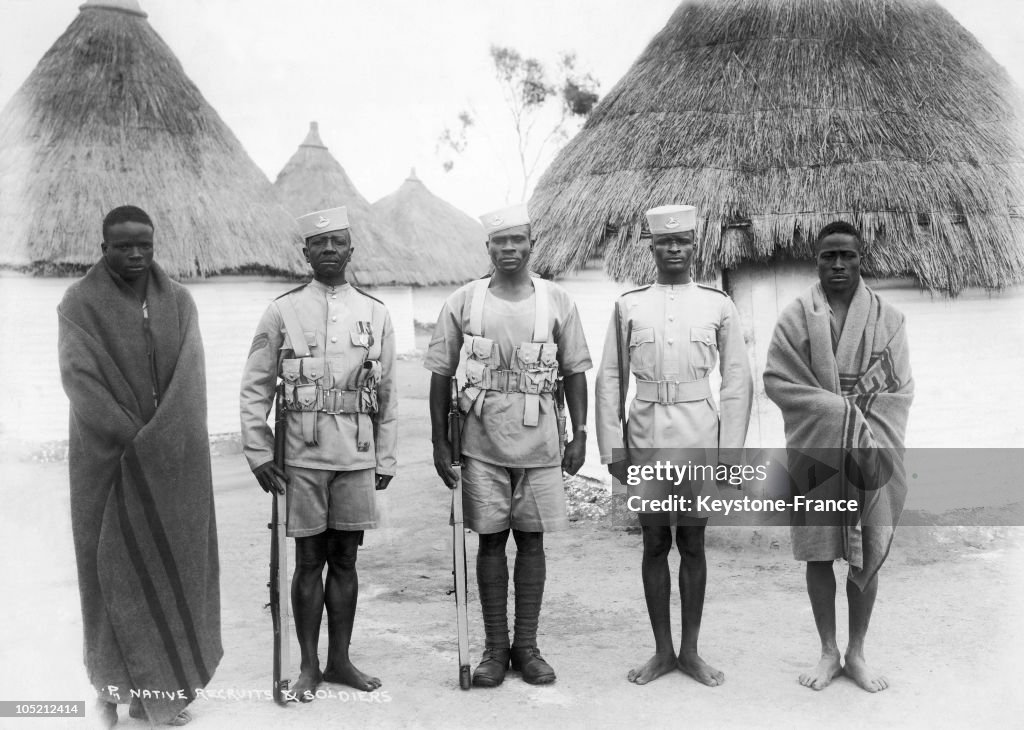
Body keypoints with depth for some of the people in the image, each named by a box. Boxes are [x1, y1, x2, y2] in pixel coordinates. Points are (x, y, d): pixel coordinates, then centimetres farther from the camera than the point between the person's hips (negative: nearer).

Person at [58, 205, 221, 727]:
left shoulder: (178, 301, 8)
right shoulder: (79, 303, 0)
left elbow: (190, 376, -2)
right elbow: (79, 377, -10)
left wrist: (157, 443, -15)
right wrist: (132, 439, -18)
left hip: (174, 463, 3)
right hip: (107, 461, -3)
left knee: (174, 564, 3)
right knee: (113, 566, 2)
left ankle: (163, 686, 12)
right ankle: (113, 685, 12)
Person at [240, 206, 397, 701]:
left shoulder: (375, 313, 7)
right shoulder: (282, 311, 2)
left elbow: (386, 394, 10)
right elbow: (255, 387, 2)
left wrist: (386, 459, 8)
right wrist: (258, 453, -4)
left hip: (357, 457, 2)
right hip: (302, 457, -2)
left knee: (344, 559, 9)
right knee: (309, 560, 5)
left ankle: (339, 660, 21)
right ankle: (309, 665, 17)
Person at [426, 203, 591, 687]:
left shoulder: (556, 301, 3)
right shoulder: (463, 302, 1)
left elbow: (574, 370, 7)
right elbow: (441, 373, 4)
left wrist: (579, 434, 2)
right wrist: (439, 441, 0)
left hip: (539, 442, 1)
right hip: (483, 442, 0)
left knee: (532, 539, 6)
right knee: (490, 540, 4)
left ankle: (527, 645, 17)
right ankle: (495, 647, 15)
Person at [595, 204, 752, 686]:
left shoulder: (718, 305, 4)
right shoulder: (628, 305, 5)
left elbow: (738, 381, 4)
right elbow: (610, 379, 6)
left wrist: (730, 449, -2)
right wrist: (612, 445, 0)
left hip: (699, 438, 0)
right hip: (646, 438, 1)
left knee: (692, 543, 7)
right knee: (654, 543, 7)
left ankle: (690, 651, 19)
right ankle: (662, 650, 19)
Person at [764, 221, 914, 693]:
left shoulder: (887, 319, 3)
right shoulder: (796, 317, 0)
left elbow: (899, 389, 2)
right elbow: (777, 381, -6)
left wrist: (864, 431, -13)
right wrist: (843, 410, -13)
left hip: (872, 456, 1)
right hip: (815, 453, -1)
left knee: (868, 556, 6)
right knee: (818, 554, 6)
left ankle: (856, 653, 21)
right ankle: (828, 652, 20)